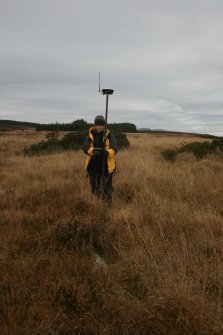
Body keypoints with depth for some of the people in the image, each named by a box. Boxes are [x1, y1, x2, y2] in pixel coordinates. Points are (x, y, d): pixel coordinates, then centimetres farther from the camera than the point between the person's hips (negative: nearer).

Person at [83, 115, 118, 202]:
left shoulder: (110, 135, -6)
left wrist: (107, 152, -44)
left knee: (106, 193, -3)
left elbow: (114, 149, -21)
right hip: (93, 166, 3)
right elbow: (85, 148, -14)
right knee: (95, 191, 14)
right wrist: (93, 150, -36)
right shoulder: (91, 135, 1)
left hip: (106, 166, -3)